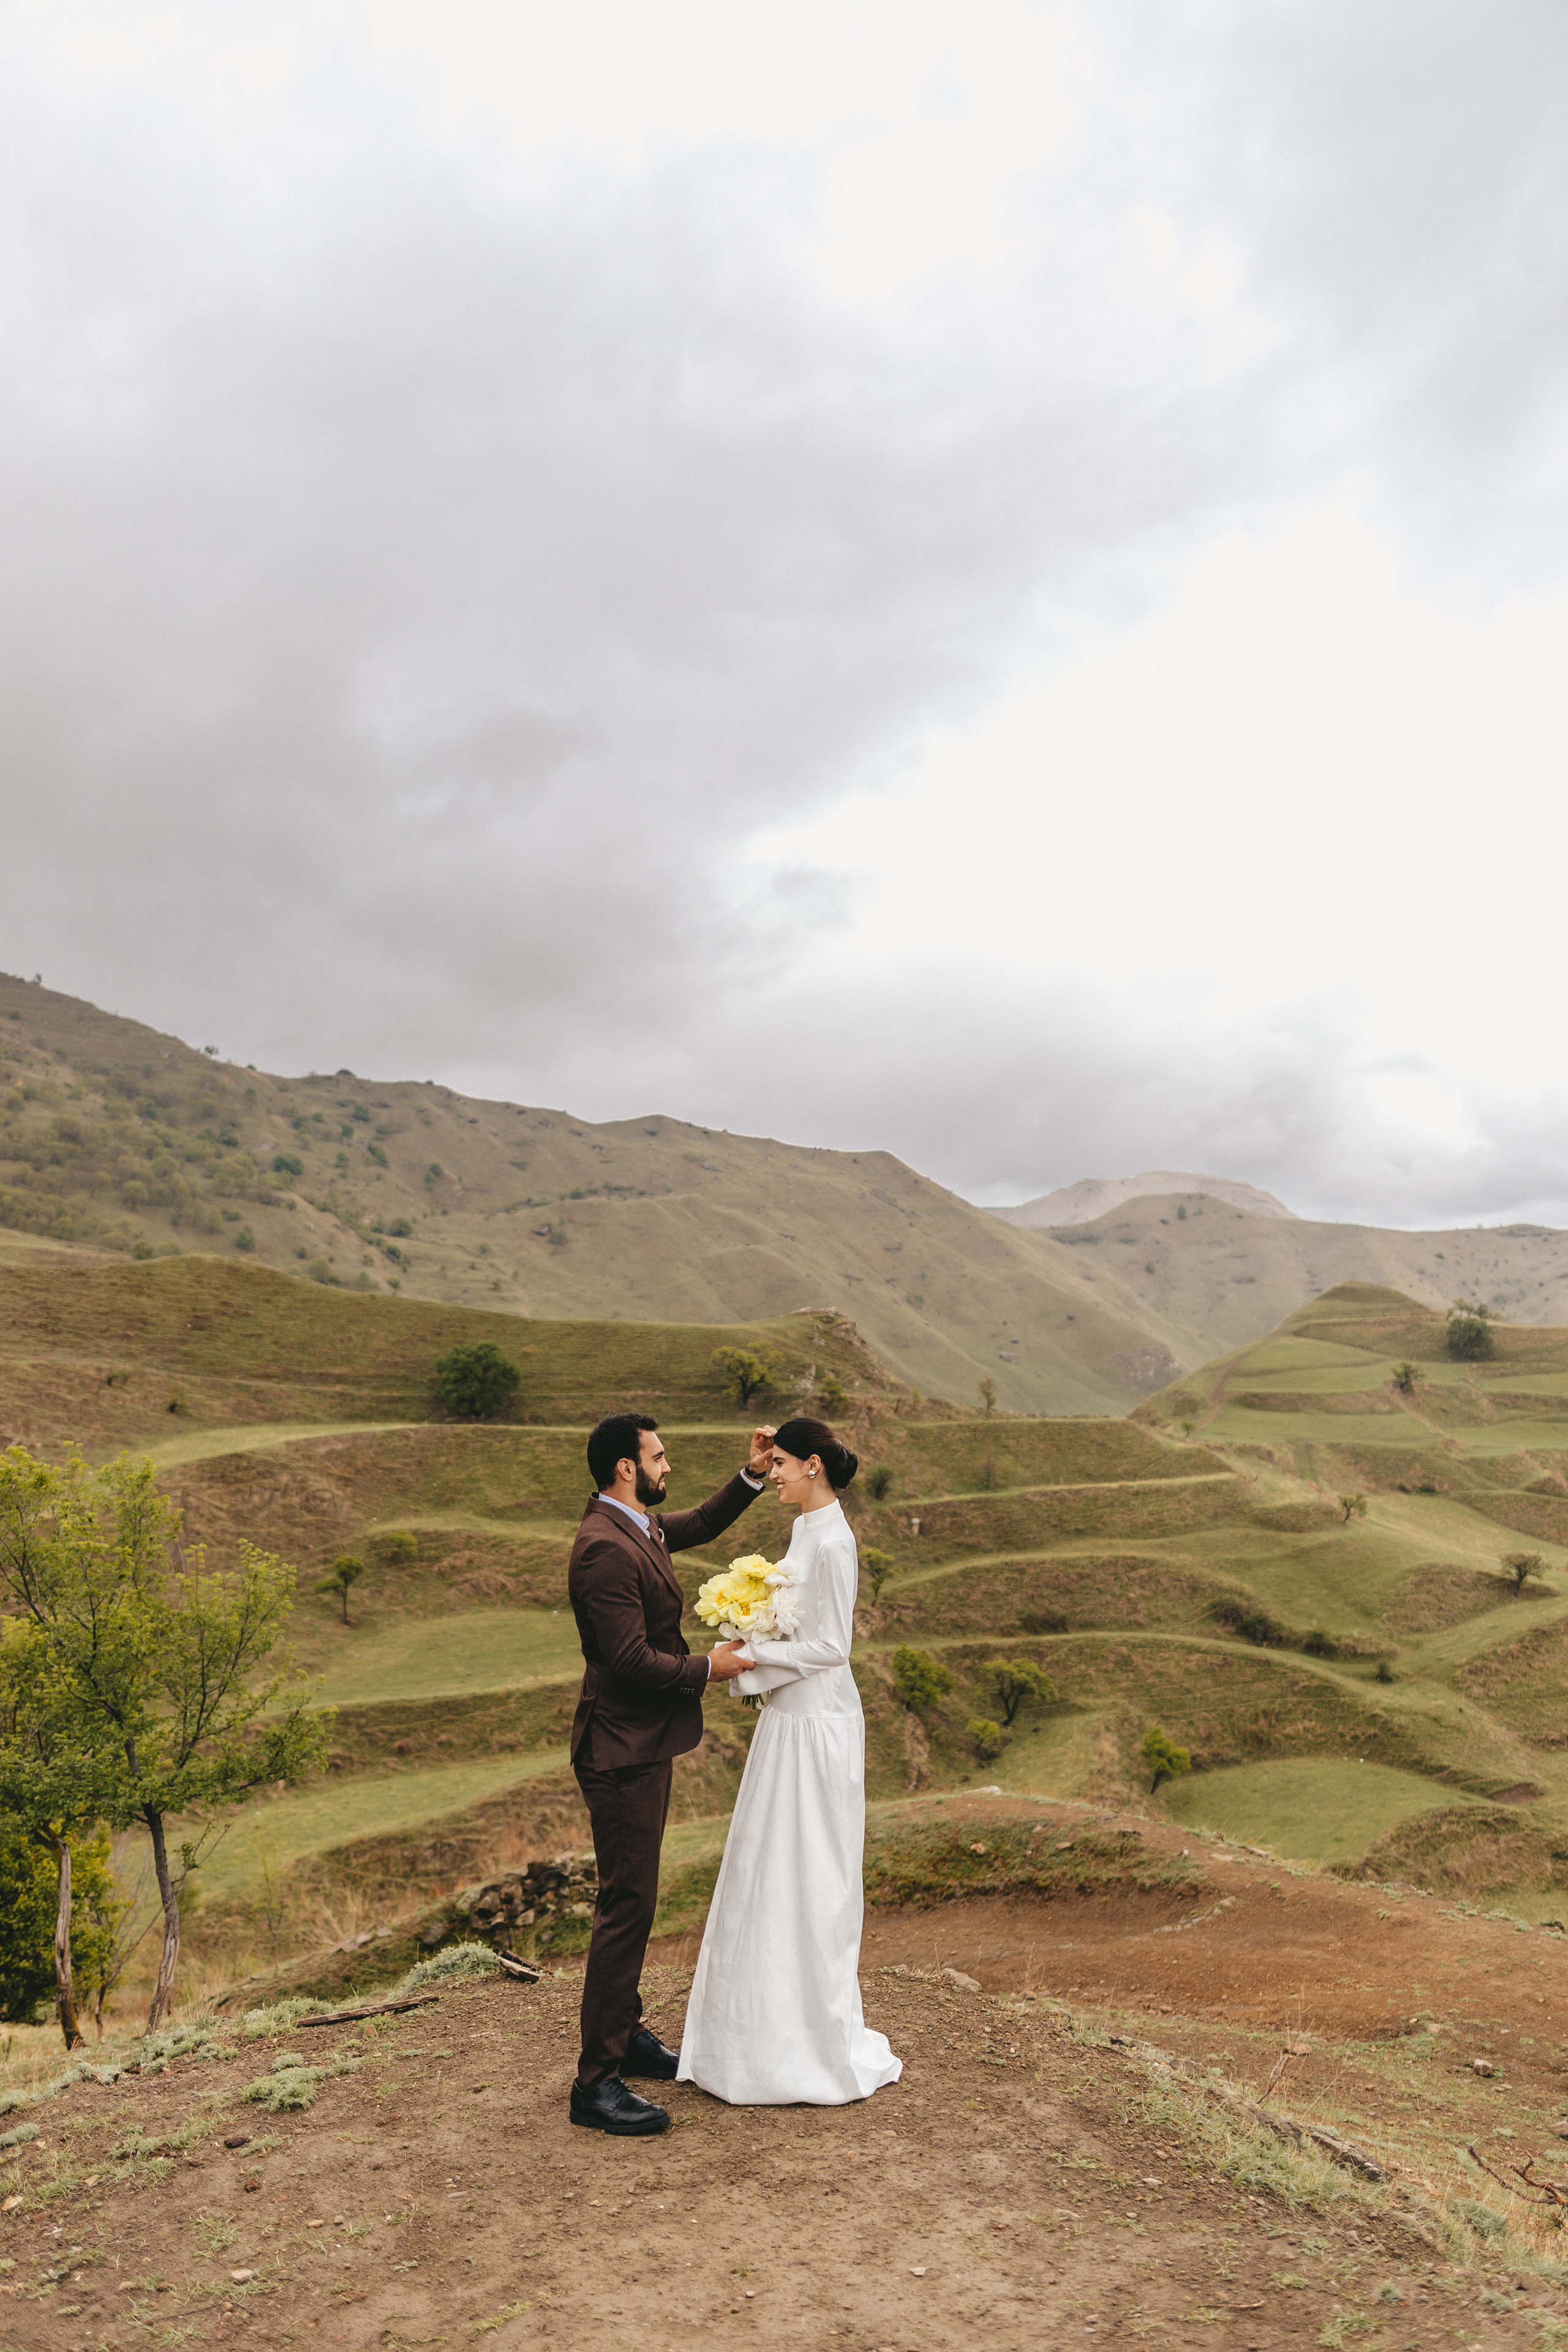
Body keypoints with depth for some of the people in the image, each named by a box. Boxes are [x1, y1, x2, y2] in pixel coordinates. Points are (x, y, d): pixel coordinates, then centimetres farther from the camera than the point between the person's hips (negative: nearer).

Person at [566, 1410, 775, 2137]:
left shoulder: (639, 1525, 6)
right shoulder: (604, 1548, -25)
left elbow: (701, 1525, 25)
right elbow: (633, 1660, -27)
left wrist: (752, 1475, 12)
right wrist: (709, 1668, -14)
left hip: (645, 1743, 10)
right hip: (623, 1749, -10)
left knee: (632, 1898, 21)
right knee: (626, 1904, -3)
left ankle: (625, 2030, 36)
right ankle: (596, 2081, 7)